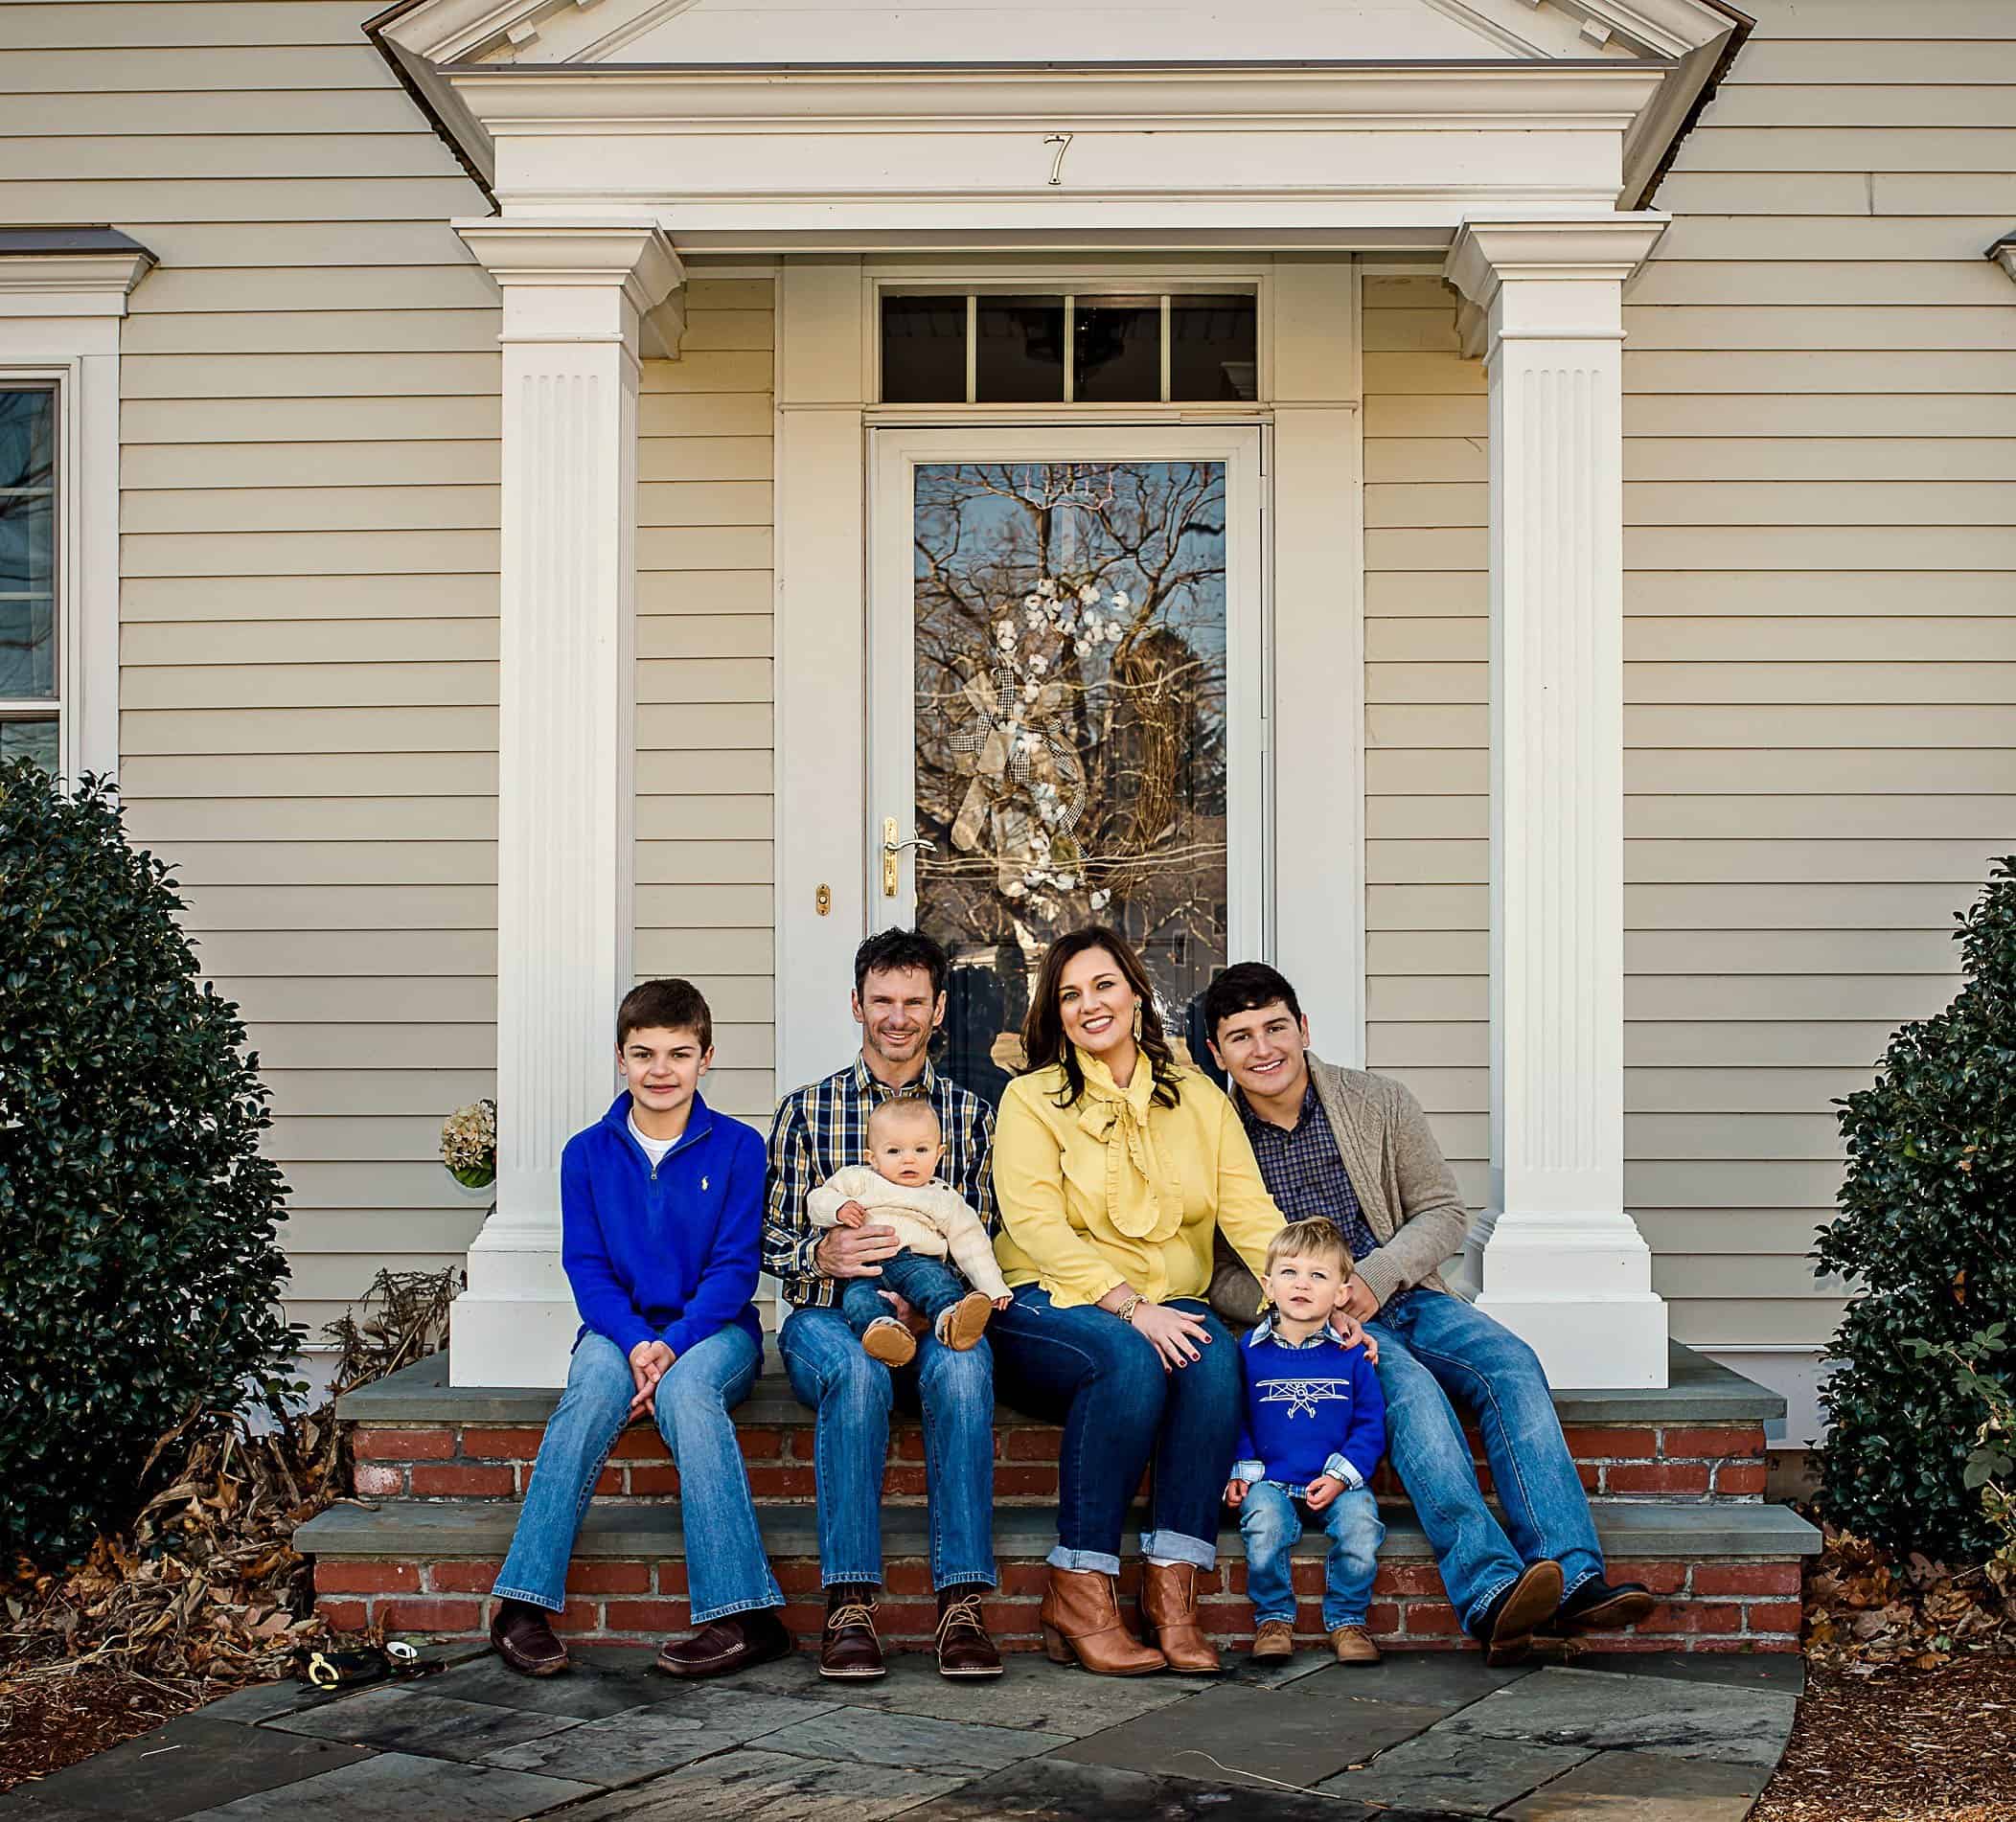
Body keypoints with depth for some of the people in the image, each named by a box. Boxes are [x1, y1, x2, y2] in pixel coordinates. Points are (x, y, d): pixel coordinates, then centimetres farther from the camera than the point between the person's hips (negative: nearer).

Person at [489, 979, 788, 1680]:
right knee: (595, 1389, -33)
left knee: (686, 1392, -36)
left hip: (713, 1328, -2)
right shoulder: (587, 1154, 7)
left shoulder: (738, 1147, 2)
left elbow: (735, 1266, -4)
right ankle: (521, 1604, -31)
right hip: (621, 1327, 2)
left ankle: (744, 1614, -38)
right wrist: (634, 1343, -16)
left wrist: (673, 1345, -18)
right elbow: (585, 1266, 3)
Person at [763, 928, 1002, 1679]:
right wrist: (824, 1252, -14)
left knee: (962, 1366, -35)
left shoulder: (971, 1115, 15)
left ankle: (963, 1604, -37)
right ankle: (849, 1604, -35)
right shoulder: (807, 1109, 11)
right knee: (857, 1370, -36)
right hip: (829, 1317, 0)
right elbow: (771, 1238, 9)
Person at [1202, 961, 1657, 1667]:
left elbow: (1444, 1212, 6)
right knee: (1410, 1384, -34)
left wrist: (1374, 1278, -11)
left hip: (1406, 1298, 3)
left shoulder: (1379, 1103, 5)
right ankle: (1489, 1591, -46)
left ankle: (1573, 1577, -38)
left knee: (1511, 1364, -26)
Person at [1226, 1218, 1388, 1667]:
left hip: (1337, 1482, 0)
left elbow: (1371, 1424, 4)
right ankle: (1274, 1619, -5)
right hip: (1269, 1481, 0)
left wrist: (1342, 1475, -8)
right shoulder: (1250, 1350, 4)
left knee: (1360, 1527, -28)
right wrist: (1238, 1471, -3)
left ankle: (1347, 1620, -3)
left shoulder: (1351, 1354, 2)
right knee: (1265, 1527, -30)